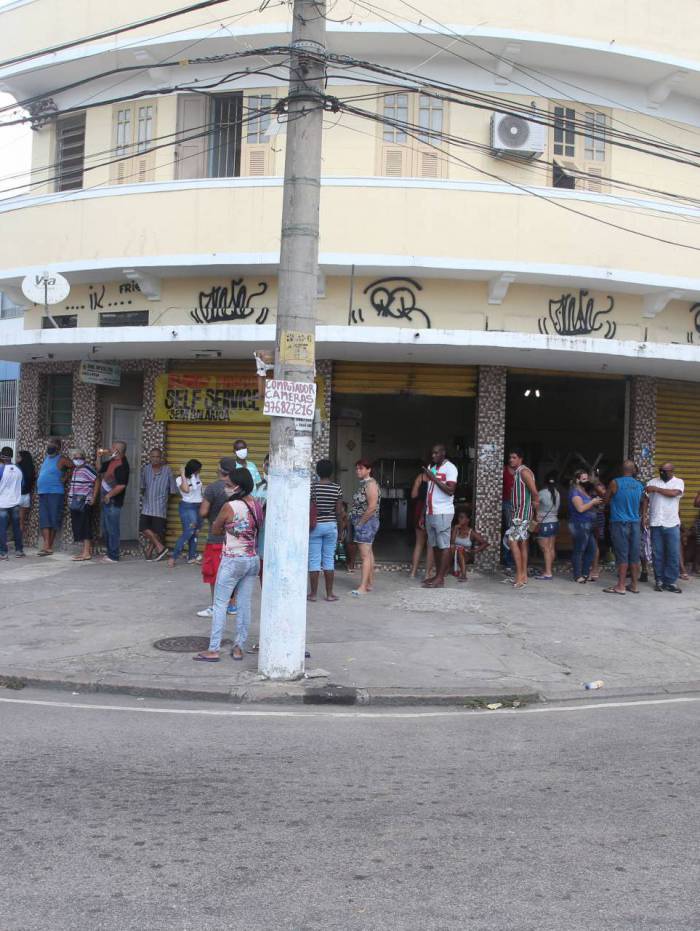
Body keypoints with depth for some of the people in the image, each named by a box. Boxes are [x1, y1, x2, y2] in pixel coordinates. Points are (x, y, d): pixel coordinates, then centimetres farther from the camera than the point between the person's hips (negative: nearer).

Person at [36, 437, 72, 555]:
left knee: (53, 519, -3)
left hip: (55, 493, -7)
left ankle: (49, 546, 1)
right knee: (44, 520, -2)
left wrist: (65, 478, -6)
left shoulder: (61, 459, -5)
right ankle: (46, 546, -6)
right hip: (42, 493, 7)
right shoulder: (46, 457, 16)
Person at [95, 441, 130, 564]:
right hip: (106, 502, 10)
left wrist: (109, 495, -16)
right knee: (106, 529, 17)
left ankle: (113, 556, 2)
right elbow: (100, 470, 27)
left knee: (112, 530, -4)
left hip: (113, 502, -10)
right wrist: (99, 456, 13)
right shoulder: (112, 461, 11)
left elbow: (121, 485, -25)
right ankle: (110, 553, 26)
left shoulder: (122, 466, -19)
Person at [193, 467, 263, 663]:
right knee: (244, 604, 10)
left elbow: (215, 530, -3)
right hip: (253, 560, 6)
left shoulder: (229, 506, -15)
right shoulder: (257, 505, 2)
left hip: (232, 561, -6)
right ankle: (239, 647, 15)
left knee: (220, 604, 1)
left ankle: (213, 650, 1)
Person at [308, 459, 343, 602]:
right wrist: (339, 527, 11)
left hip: (315, 526, -2)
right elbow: (339, 511, -1)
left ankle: (313, 593, 6)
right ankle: (329, 594, 11)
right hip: (331, 526, 3)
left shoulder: (313, 488, -10)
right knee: (329, 559, 9)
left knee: (314, 560, 3)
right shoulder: (337, 489, -2)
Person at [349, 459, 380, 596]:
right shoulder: (363, 484, 15)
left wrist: (360, 522, -18)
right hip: (363, 523, 10)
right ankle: (370, 583, 21)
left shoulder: (370, 484, -15)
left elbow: (372, 507, -22)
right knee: (368, 553, 14)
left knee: (365, 555, -12)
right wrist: (357, 523, 13)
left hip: (366, 522, -10)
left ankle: (363, 587, -14)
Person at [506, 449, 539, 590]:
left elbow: (534, 491, -19)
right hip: (518, 511, 10)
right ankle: (523, 576, 15)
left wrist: (535, 503, -5)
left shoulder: (524, 472, -13)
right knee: (522, 542, 11)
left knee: (512, 541, -14)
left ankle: (520, 575, -13)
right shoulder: (516, 472, 16)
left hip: (523, 512, -10)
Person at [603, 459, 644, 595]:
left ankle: (621, 586, -2)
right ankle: (634, 585, 13)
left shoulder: (615, 483, -9)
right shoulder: (639, 485, 5)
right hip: (635, 523, 4)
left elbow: (606, 501, 2)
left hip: (620, 523, -4)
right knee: (634, 555, 7)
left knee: (622, 555, -3)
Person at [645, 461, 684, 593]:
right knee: (657, 554, 3)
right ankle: (659, 581, 10)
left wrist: (656, 489, -13)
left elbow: (673, 493, -18)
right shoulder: (652, 482, 7)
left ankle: (670, 582, 5)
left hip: (672, 524, -1)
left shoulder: (678, 482, 2)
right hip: (656, 523, 1)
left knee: (673, 554, -1)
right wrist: (645, 514, -6)